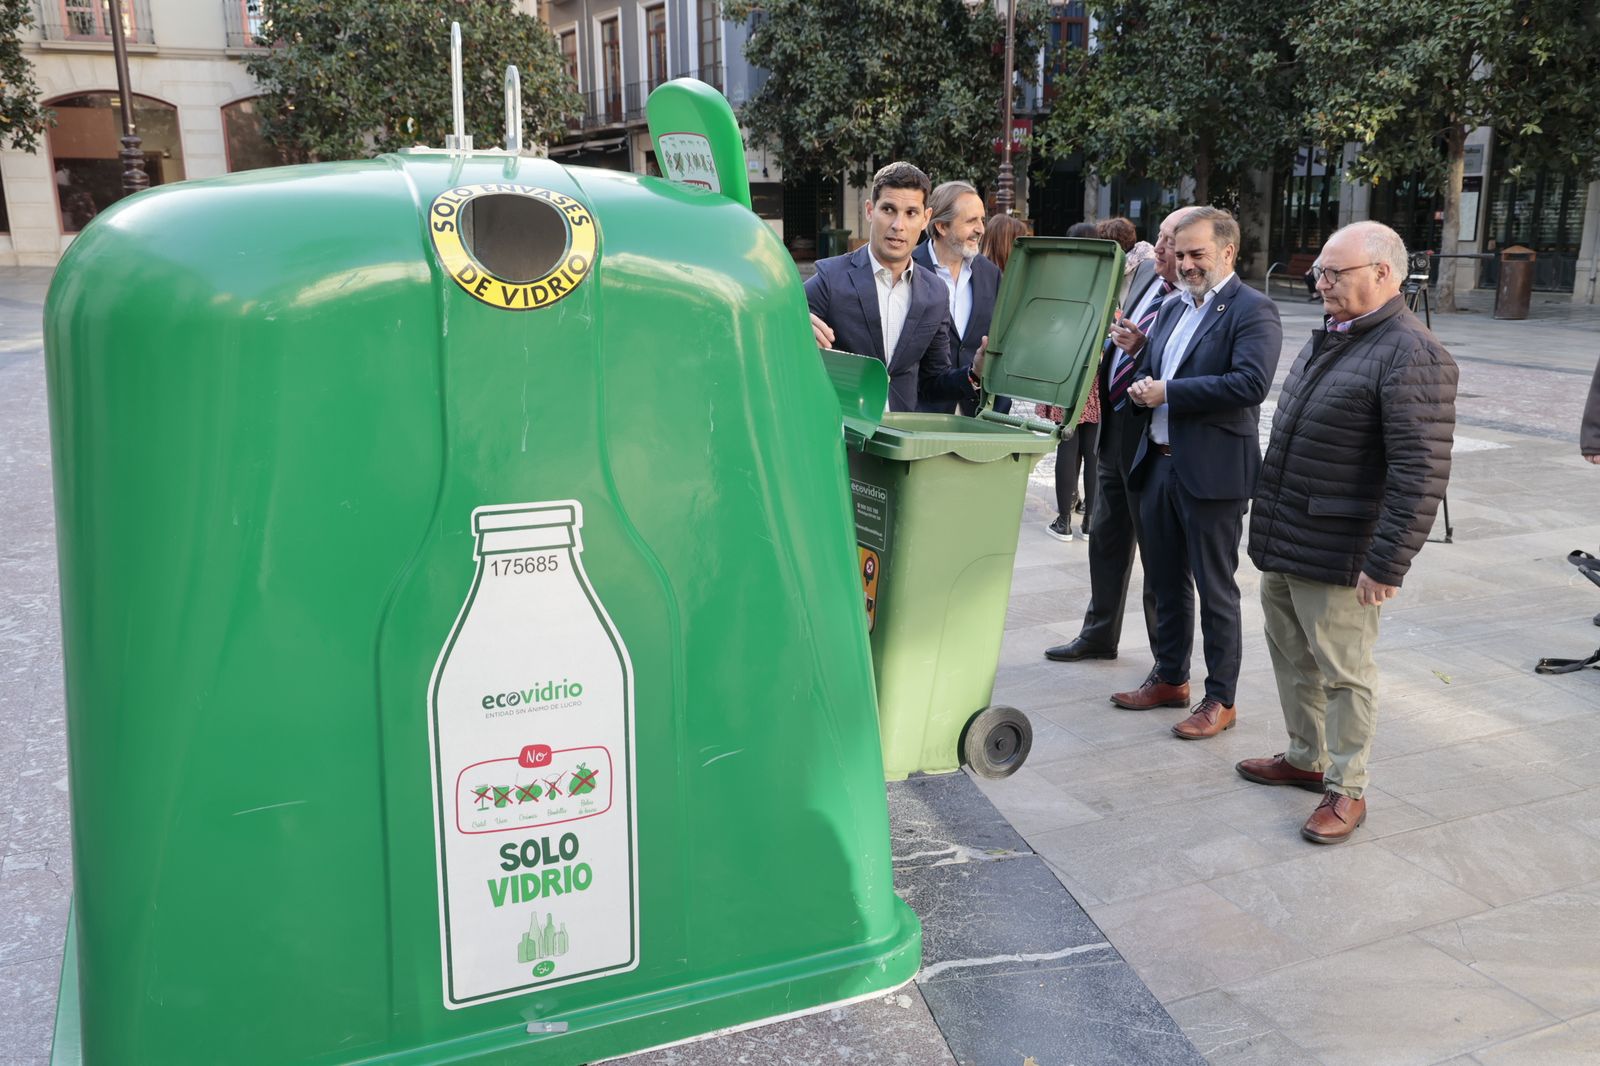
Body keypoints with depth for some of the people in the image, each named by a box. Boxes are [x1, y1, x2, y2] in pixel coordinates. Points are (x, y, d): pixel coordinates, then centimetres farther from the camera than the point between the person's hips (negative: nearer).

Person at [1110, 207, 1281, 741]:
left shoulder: (1253, 311, -10)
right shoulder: (1174, 307, 15)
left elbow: (1250, 383, -24)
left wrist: (1168, 391, -20)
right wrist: (1140, 383, -5)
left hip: (1212, 470, -8)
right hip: (1159, 462, 8)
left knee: (1215, 590, 2)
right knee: (1165, 581, 17)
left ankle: (1220, 700, 14)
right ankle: (1169, 679, 32)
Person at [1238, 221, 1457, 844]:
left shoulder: (1411, 356, -18)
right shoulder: (1326, 340, 12)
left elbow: (1421, 474, -22)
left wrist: (1386, 564, -22)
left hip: (1336, 557, -9)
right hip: (1281, 543, 9)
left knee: (1343, 673, 4)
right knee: (1292, 658, 20)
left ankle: (1347, 791, 18)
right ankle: (1305, 758, 37)